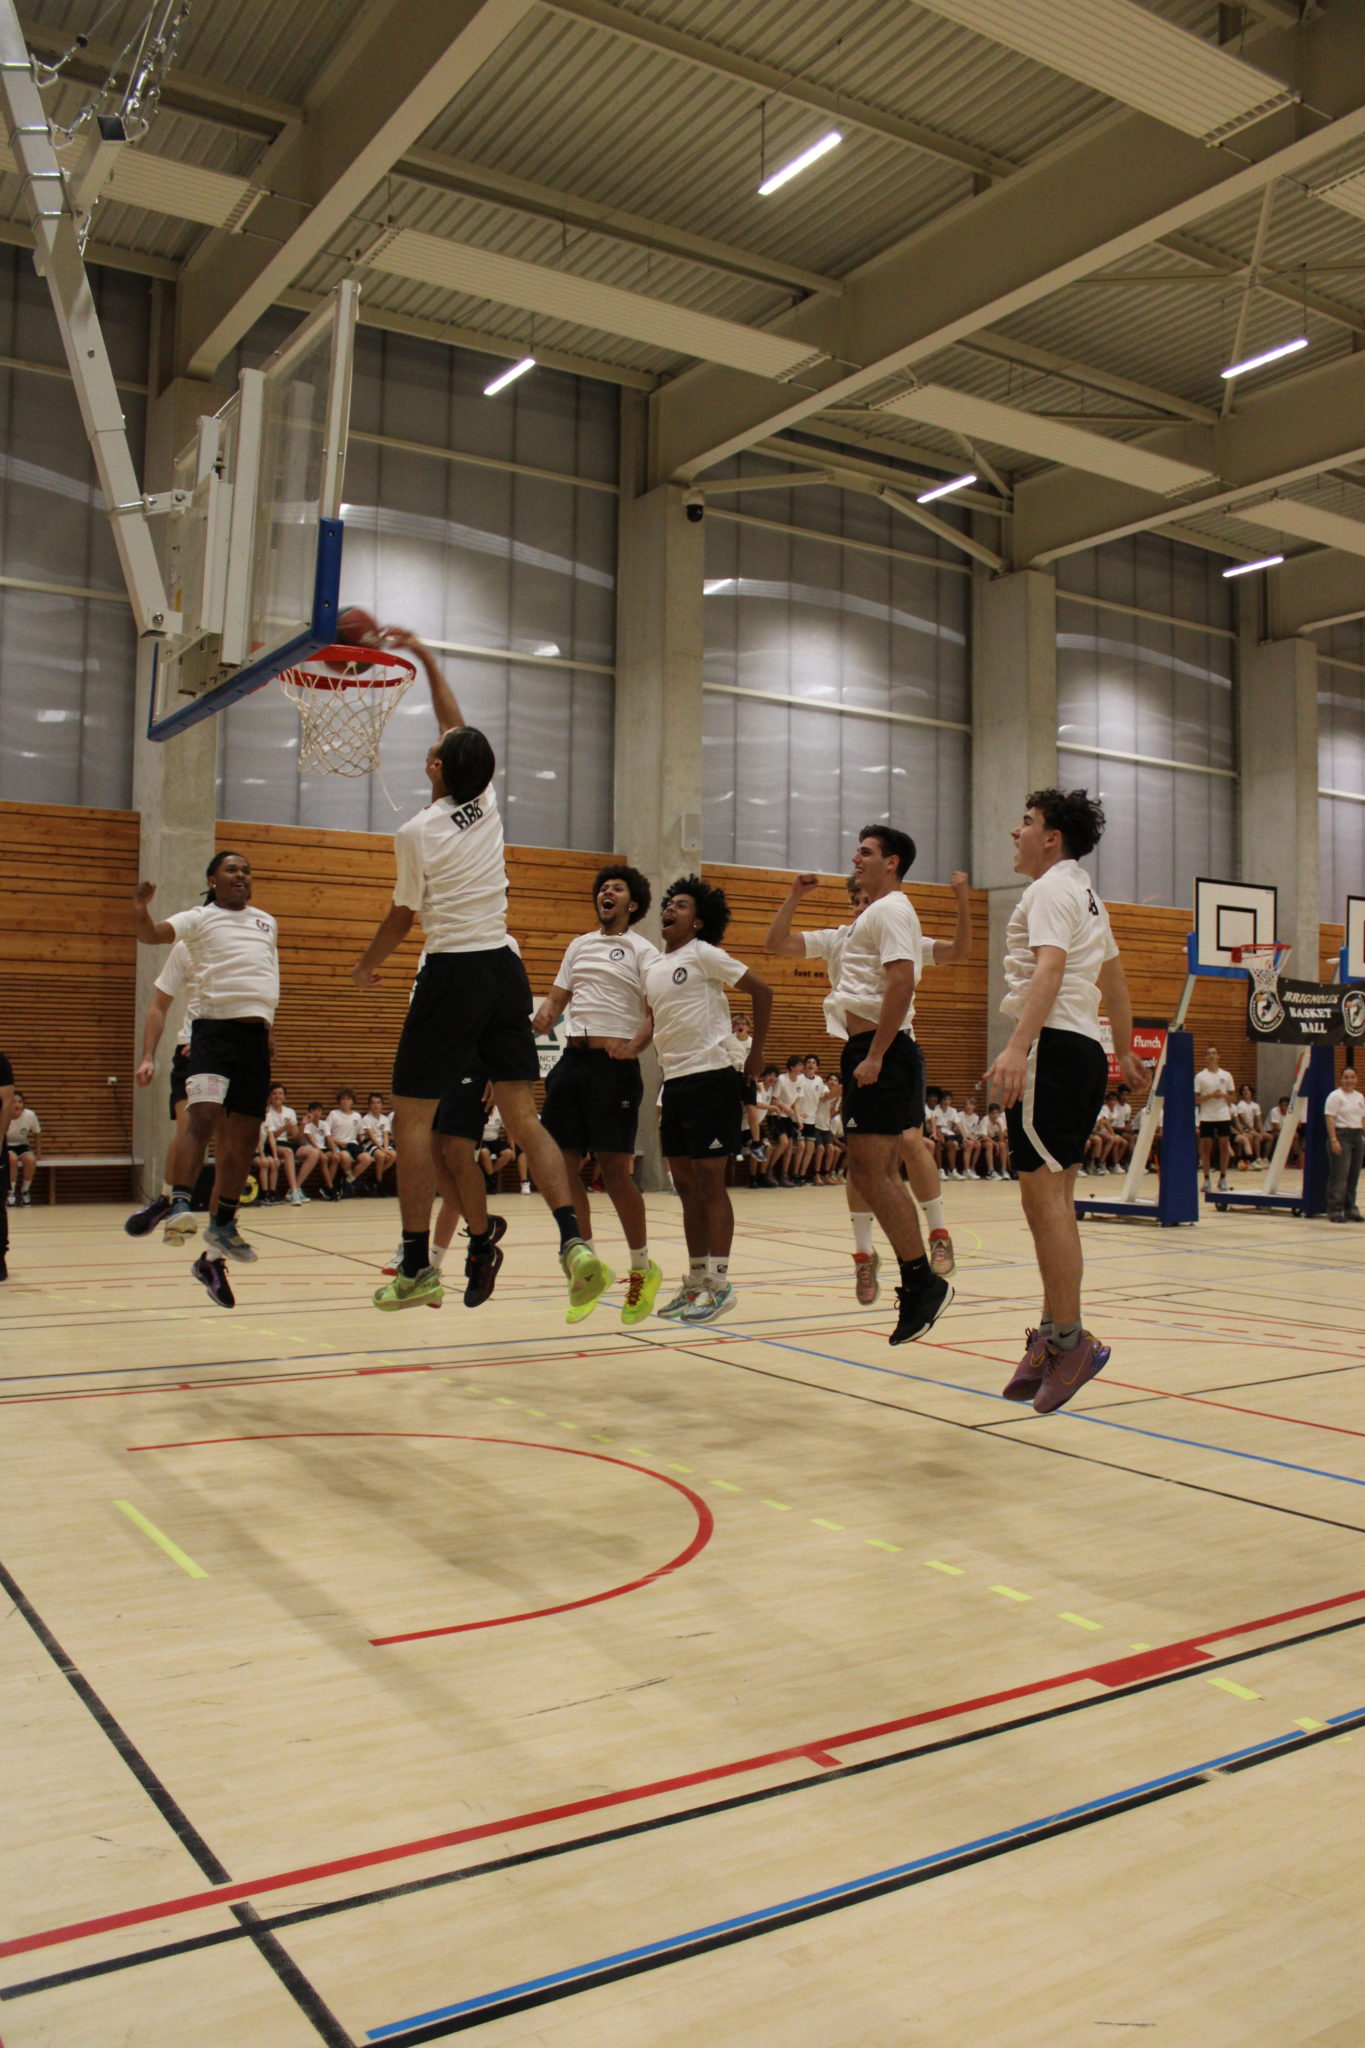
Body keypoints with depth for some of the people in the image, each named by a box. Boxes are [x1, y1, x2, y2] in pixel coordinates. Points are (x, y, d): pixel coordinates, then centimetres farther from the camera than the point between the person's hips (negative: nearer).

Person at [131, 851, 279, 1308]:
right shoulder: (198, 918, 4)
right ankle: (179, 1204, -27)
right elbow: (150, 934, -12)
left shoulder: (267, 923, 19)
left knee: (243, 1140, 5)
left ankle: (221, 1228, 15)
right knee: (204, 1115, -28)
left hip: (256, 1035, 5)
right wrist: (140, 907, -32)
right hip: (215, 1028, -5)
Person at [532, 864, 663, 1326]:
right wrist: (541, 1020, -1)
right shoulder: (578, 946, 20)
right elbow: (557, 999, 21)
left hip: (614, 1064, -6)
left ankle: (643, 1269, 11)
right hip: (572, 1060, 6)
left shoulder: (641, 951, 2)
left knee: (614, 1171, -6)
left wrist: (635, 1044, -27)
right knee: (562, 1165, 2)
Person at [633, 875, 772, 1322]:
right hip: (674, 1083, 8)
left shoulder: (704, 955, -6)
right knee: (686, 1184, 11)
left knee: (709, 1182, -5)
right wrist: (628, 1050, -1)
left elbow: (761, 991, -4)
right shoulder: (651, 966, 15)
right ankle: (695, 1280, 20)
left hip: (709, 1080, -8)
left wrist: (756, 1053, -1)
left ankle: (720, 1285, 1)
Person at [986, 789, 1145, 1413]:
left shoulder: (1052, 890, -6)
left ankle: (1069, 1338, -11)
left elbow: (1049, 971, -22)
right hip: (1085, 1050, 10)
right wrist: (1124, 1054, 39)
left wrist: (1016, 1047, -34)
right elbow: (1114, 981, 31)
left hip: (1053, 1049, -10)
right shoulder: (1086, 896, 23)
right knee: (1052, 1199, 10)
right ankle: (1052, 1337, 13)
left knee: (1043, 1194, -11)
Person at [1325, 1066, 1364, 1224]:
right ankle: (1335, 1211, -4)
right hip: (1341, 1135, -7)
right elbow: (1330, 1119, -12)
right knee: (1339, 1175, -8)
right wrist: (1334, 1140, -19)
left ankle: (1350, 1209, 17)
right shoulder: (1336, 1096, -7)